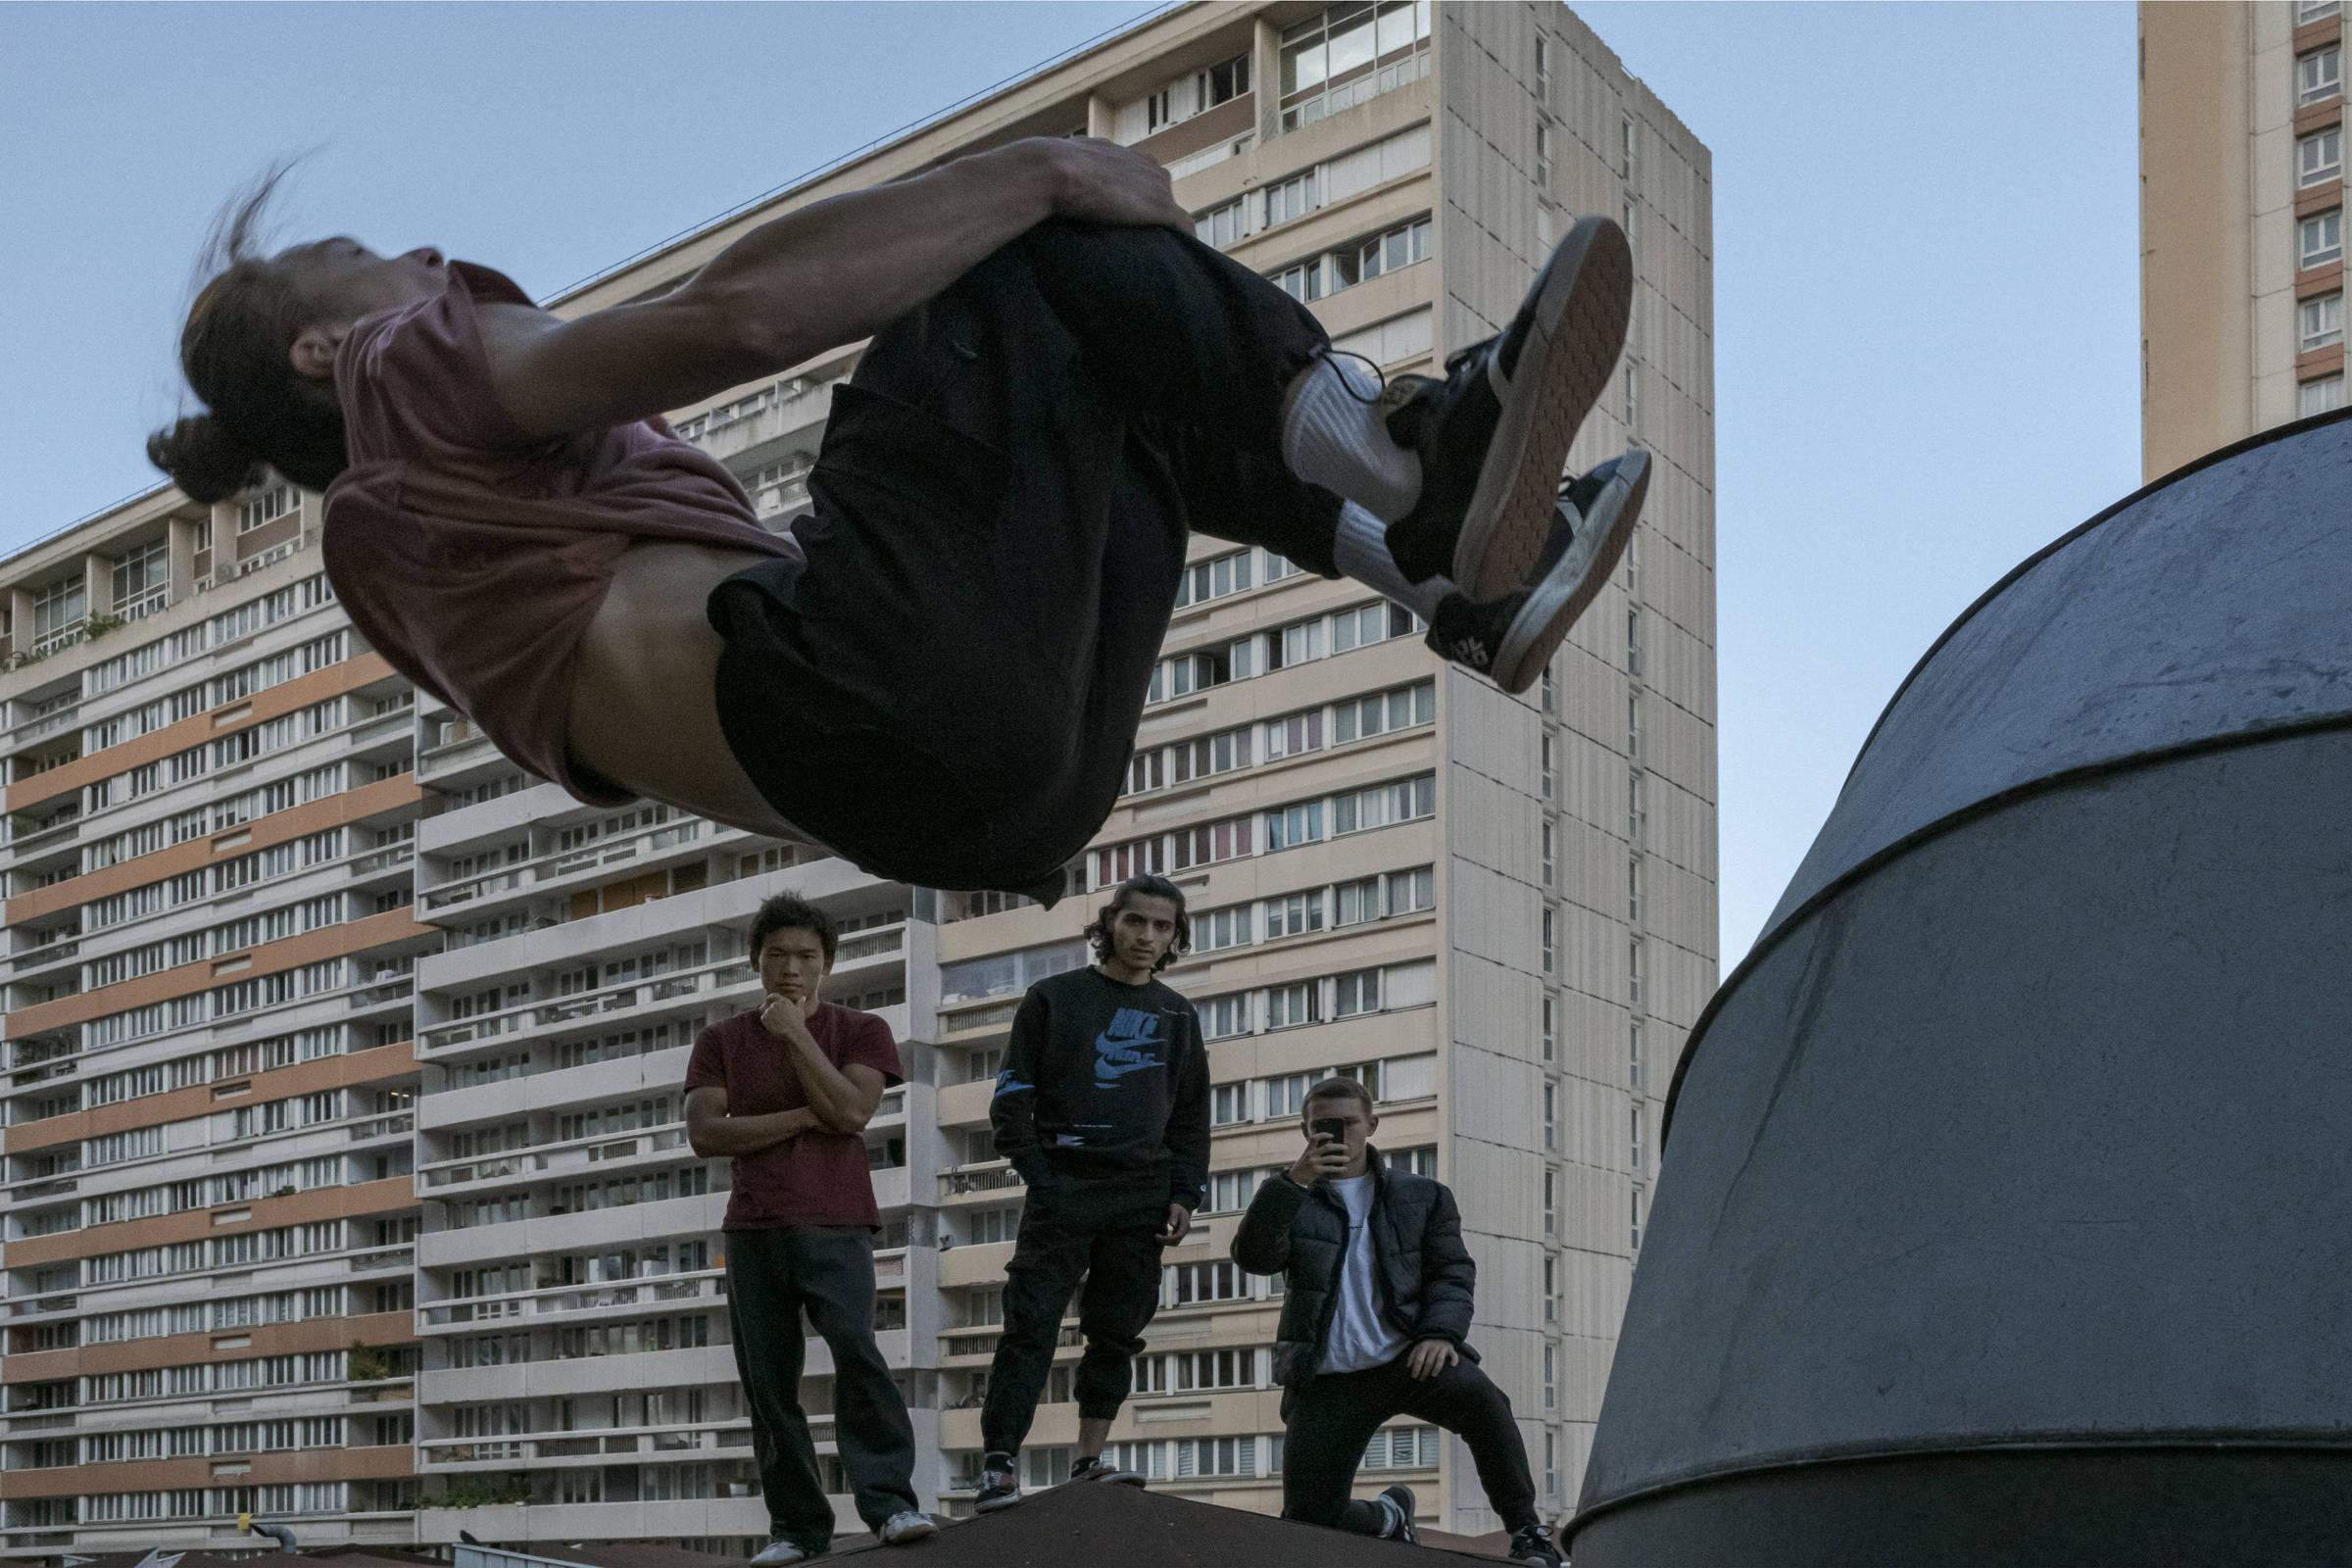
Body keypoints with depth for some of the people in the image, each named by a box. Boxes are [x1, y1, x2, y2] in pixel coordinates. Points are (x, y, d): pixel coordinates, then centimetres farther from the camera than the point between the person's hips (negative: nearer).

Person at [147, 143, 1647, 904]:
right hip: (835, 702, -9)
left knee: (1152, 389, 22)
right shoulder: (409, 364, 11)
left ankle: (1471, 568, -3)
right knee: (1057, 249, -2)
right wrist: (1038, 168, -5)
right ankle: (1415, 461, -17)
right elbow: (738, 311, -6)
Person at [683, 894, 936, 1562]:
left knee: (855, 1346, -23)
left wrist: (795, 1032, -8)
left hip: (835, 1226, -3)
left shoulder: (860, 1032, 9)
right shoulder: (721, 1042, 13)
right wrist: (803, 1117, -7)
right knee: (768, 1382, 0)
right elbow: (703, 1133, -1)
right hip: (753, 1229, 3)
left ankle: (890, 1502, -24)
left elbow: (851, 1110, -9)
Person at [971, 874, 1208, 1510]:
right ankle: (999, 1464, -14)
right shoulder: (1053, 998, 6)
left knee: (1117, 1332, 3)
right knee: (1031, 1327, -11)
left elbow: (1192, 1117, 19)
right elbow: (1012, 1097, 2)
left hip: (1141, 1196, 4)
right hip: (1062, 1187, -4)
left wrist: (1183, 1196, 6)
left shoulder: (1178, 1017, 17)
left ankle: (1089, 1458, 11)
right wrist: (1040, 1175, -9)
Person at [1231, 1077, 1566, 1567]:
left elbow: (1452, 1272, 7)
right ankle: (1388, 1517, 31)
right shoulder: (1293, 1202, 13)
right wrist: (1295, 1181, -17)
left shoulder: (1421, 1196, 14)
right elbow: (1253, 1256, -6)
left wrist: (1441, 1332, -13)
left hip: (1405, 1359, -1)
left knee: (1477, 1395, -34)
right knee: (1308, 1520, -3)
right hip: (1327, 1381, 1)